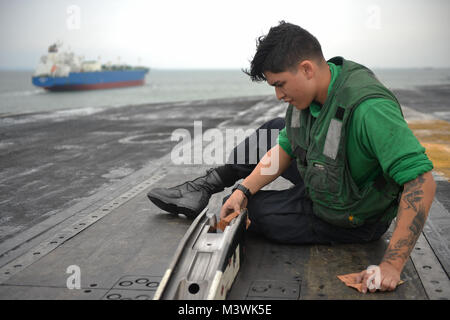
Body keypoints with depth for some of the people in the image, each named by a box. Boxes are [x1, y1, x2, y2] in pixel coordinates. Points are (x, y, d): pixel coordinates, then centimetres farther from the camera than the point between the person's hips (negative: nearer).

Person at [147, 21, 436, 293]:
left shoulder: (368, 109, -37)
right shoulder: (310, 93, -10)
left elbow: (423, 181, -40)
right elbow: (286, 148, 2)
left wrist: (392, 265, -41)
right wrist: (243, 190, -7)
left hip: (352, 221, -7)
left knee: (252, 208, -3)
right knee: (273, 132, 11)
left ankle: (198, 206, 27)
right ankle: (205, 186, 13)